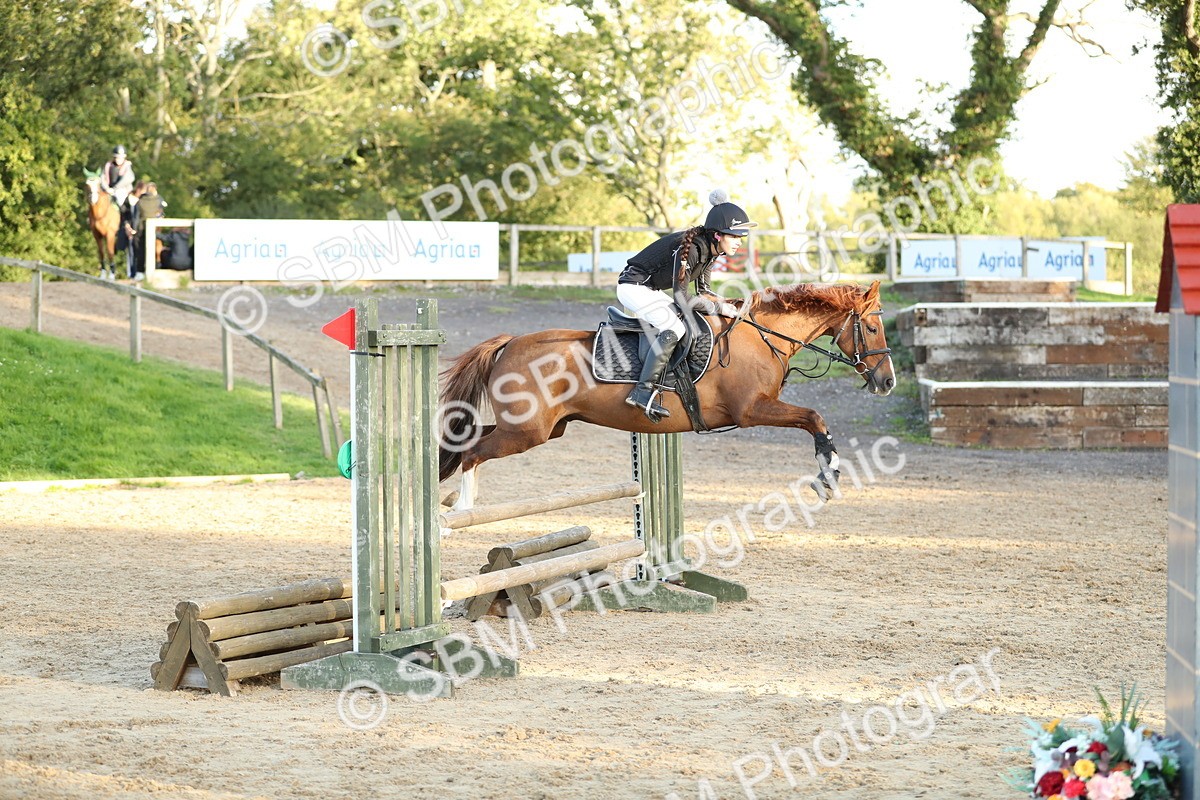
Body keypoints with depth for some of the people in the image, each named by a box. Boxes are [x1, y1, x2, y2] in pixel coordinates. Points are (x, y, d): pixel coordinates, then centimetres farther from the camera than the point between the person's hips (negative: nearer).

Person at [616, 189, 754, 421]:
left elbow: (703, 291, 11)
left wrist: (726, 305, -7)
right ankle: (643, 391, -28)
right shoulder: (691, 248, -28)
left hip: (651, 290, 11)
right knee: (674, 328, -26)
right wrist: (719, 308, -19)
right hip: (633, 287, -11)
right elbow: (683, 300, -27)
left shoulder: (710, 249, 1)